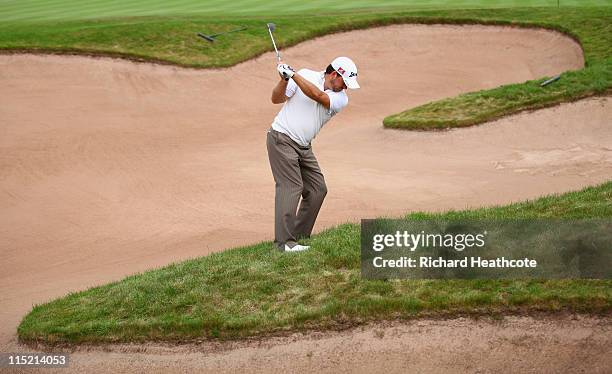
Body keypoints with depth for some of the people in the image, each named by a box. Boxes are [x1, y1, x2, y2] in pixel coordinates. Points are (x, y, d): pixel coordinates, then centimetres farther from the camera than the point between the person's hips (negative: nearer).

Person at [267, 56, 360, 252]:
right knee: (291, 186, -16)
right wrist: (284, 80, -21)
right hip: (282, 139, -6)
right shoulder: (306, 75, -5)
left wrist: (293, 74, -23)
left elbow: (318, 96, -19)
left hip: (304, 147, 6)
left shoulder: (341, 99, 1)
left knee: (318, 189, 3)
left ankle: (300, 235, 15)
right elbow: (276, 99, -3)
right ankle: (284, 242, -19)